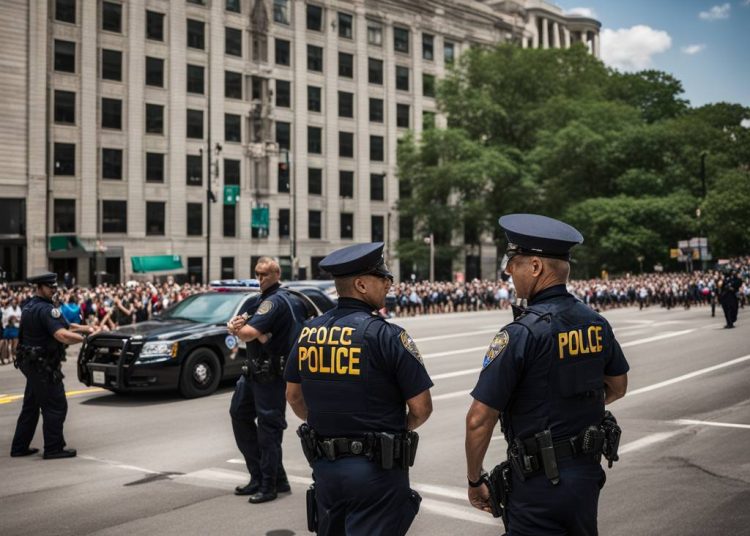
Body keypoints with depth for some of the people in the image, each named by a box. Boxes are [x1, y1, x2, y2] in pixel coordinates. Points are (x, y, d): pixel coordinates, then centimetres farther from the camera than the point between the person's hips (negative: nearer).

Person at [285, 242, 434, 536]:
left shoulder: (309, 331, 1)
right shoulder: (387, 335, -16)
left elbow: (293, 395, 12)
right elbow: (421, 407, -13)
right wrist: (400, 429, 7)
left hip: (323, 465, 6)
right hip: (376, 468, -5)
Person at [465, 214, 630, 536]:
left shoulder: (521, 334, -21)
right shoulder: (596, 323, 0)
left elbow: (479, 420, -20)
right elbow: (618, 387, 17)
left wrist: (475, 480, -6)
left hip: (539, 485, -7)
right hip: (589, 473, 7)